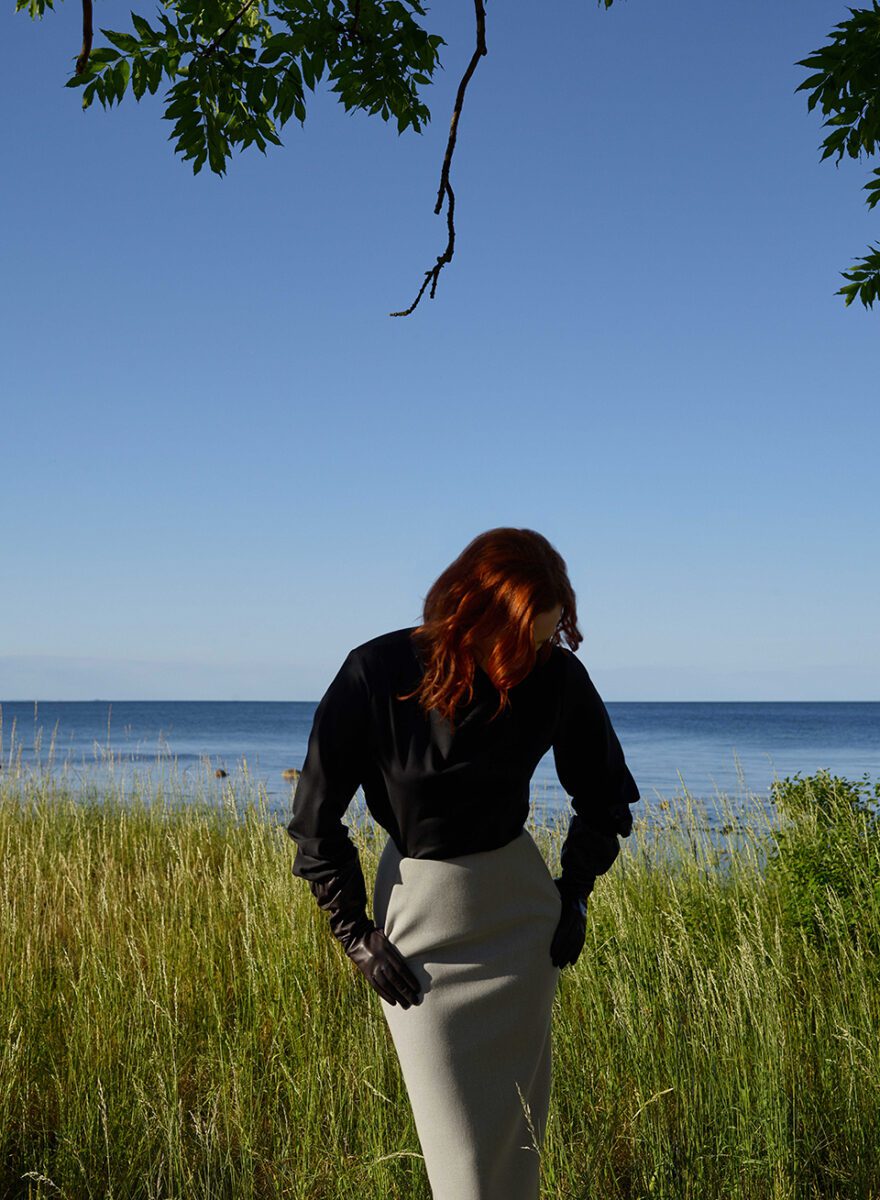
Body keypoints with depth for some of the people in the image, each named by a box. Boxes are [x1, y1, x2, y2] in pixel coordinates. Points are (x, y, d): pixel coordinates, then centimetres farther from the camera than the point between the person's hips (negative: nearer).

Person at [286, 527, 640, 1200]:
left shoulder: (556, 677, -12)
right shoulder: (375, 675, -19)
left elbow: (606, 796, 9)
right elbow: (315, 819, -7)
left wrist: (576, 889, 7)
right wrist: (354, 932, -5)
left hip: (521, 906, 2)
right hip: (418, 917, -2)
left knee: (519, 1119, 8)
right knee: (457, 1141, 1)